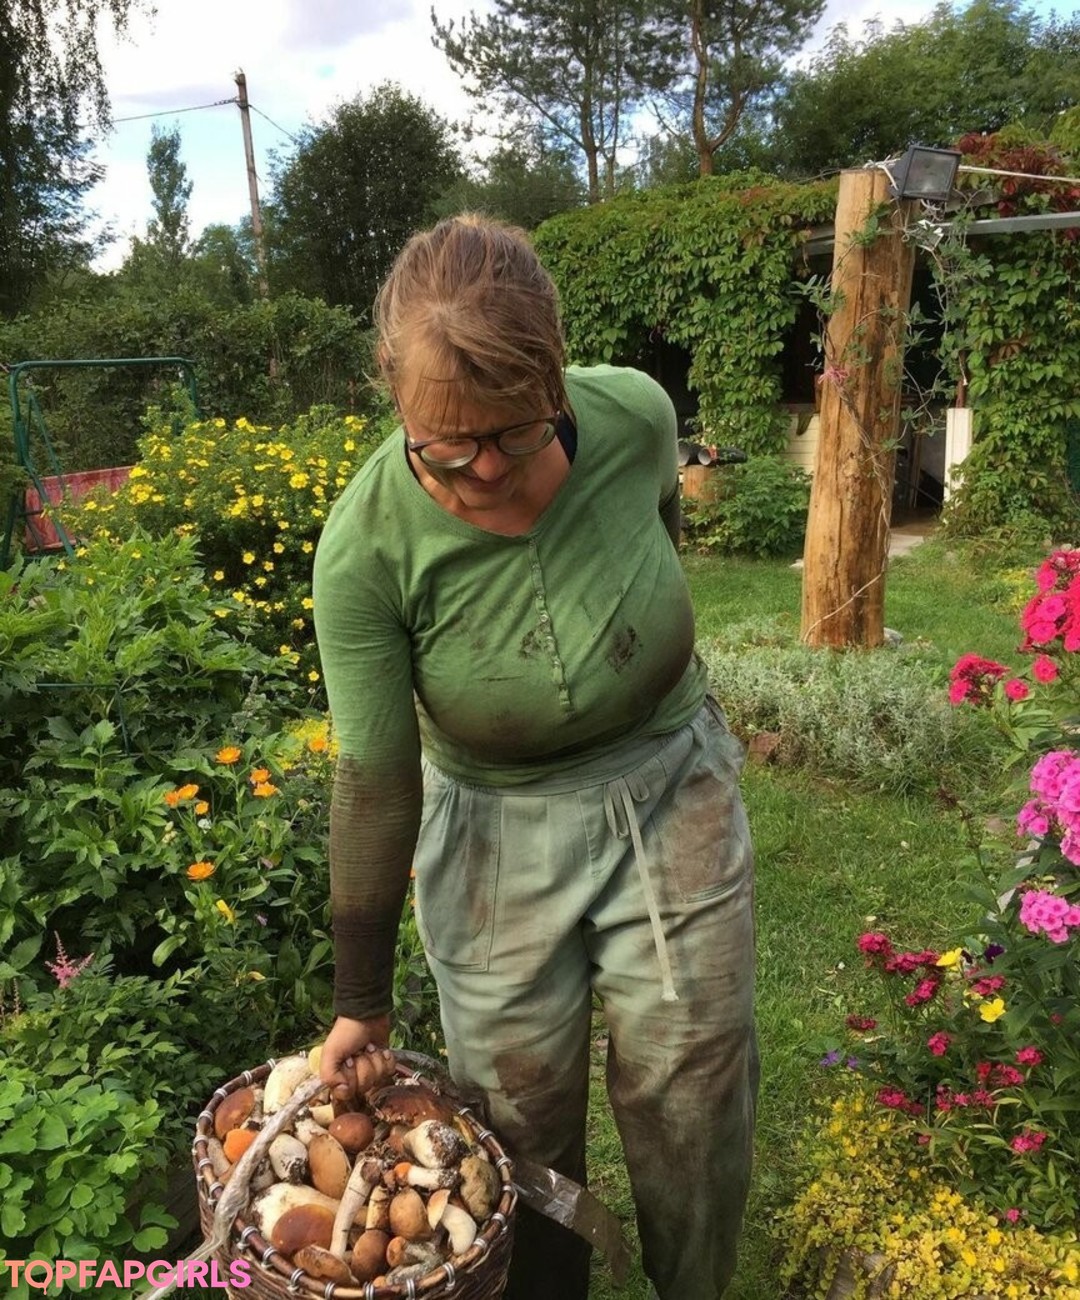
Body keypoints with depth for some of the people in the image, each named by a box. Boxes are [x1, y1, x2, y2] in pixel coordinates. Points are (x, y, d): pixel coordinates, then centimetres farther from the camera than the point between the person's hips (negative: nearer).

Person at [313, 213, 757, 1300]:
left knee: (693, 1099, 15)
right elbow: (373, 782, -15)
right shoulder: (367, 543, -24)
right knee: (522, 1121, 13)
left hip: (673, 801, 2)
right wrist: (362, 998, -6)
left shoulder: (635, 416, -19)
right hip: (496, 840, -1)